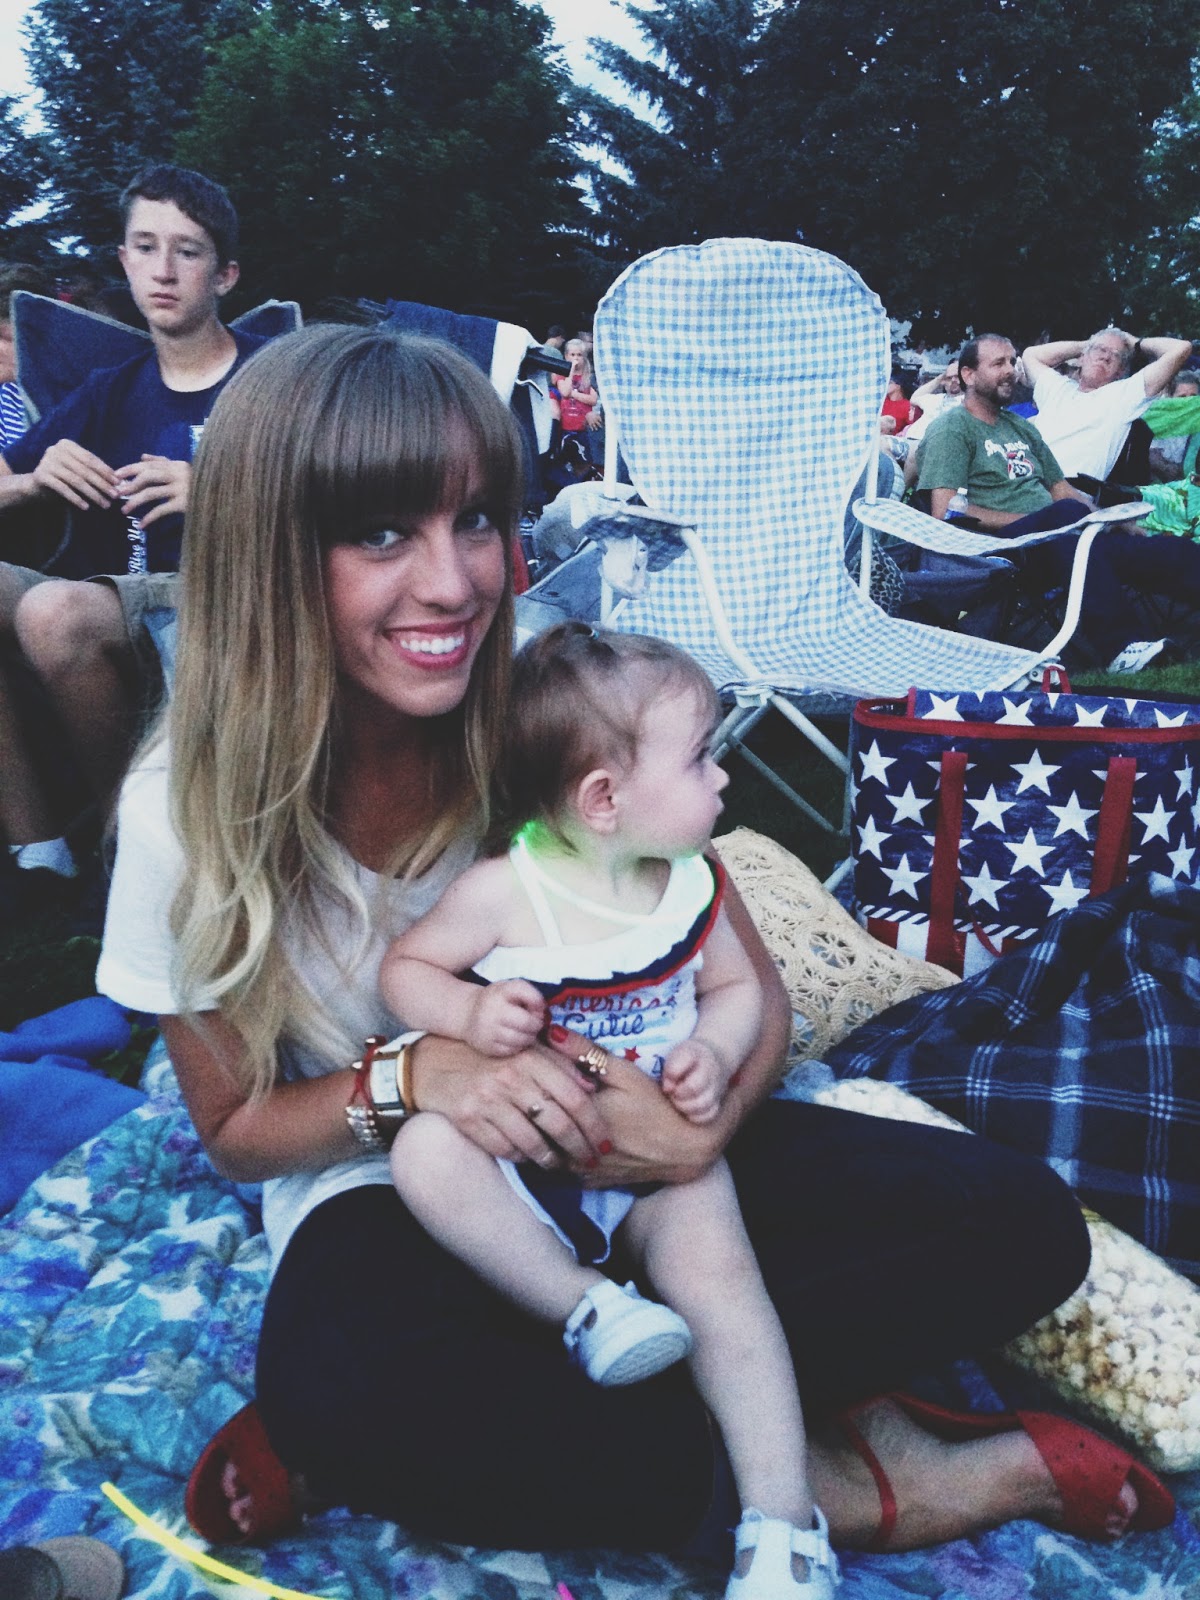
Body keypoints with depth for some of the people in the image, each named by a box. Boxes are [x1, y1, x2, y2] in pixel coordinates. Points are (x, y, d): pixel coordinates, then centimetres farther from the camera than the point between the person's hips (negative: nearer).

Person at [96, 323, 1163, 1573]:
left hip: (623, 1138, 2)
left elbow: (755, 997, -7)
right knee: (343, 1382, -38)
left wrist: (700, 1128, -30)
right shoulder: (188, 806, -15)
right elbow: (236, 1129, -5)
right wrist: (414, 1077, -26)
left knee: (1018, 1226, -17)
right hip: (391, 1194, -1)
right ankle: (850, 1491, -16)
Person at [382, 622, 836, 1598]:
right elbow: (405, 968, -6)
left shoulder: (691, 883, -1)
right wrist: (466, 1012, -27)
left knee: (716, 1269, -23)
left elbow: (736, 987, 9)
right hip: (527, 1149, -1)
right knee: (427, 1154, -30)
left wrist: (716, 1054, -13)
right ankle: (585, 1301, -20)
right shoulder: (503, 893, -15)